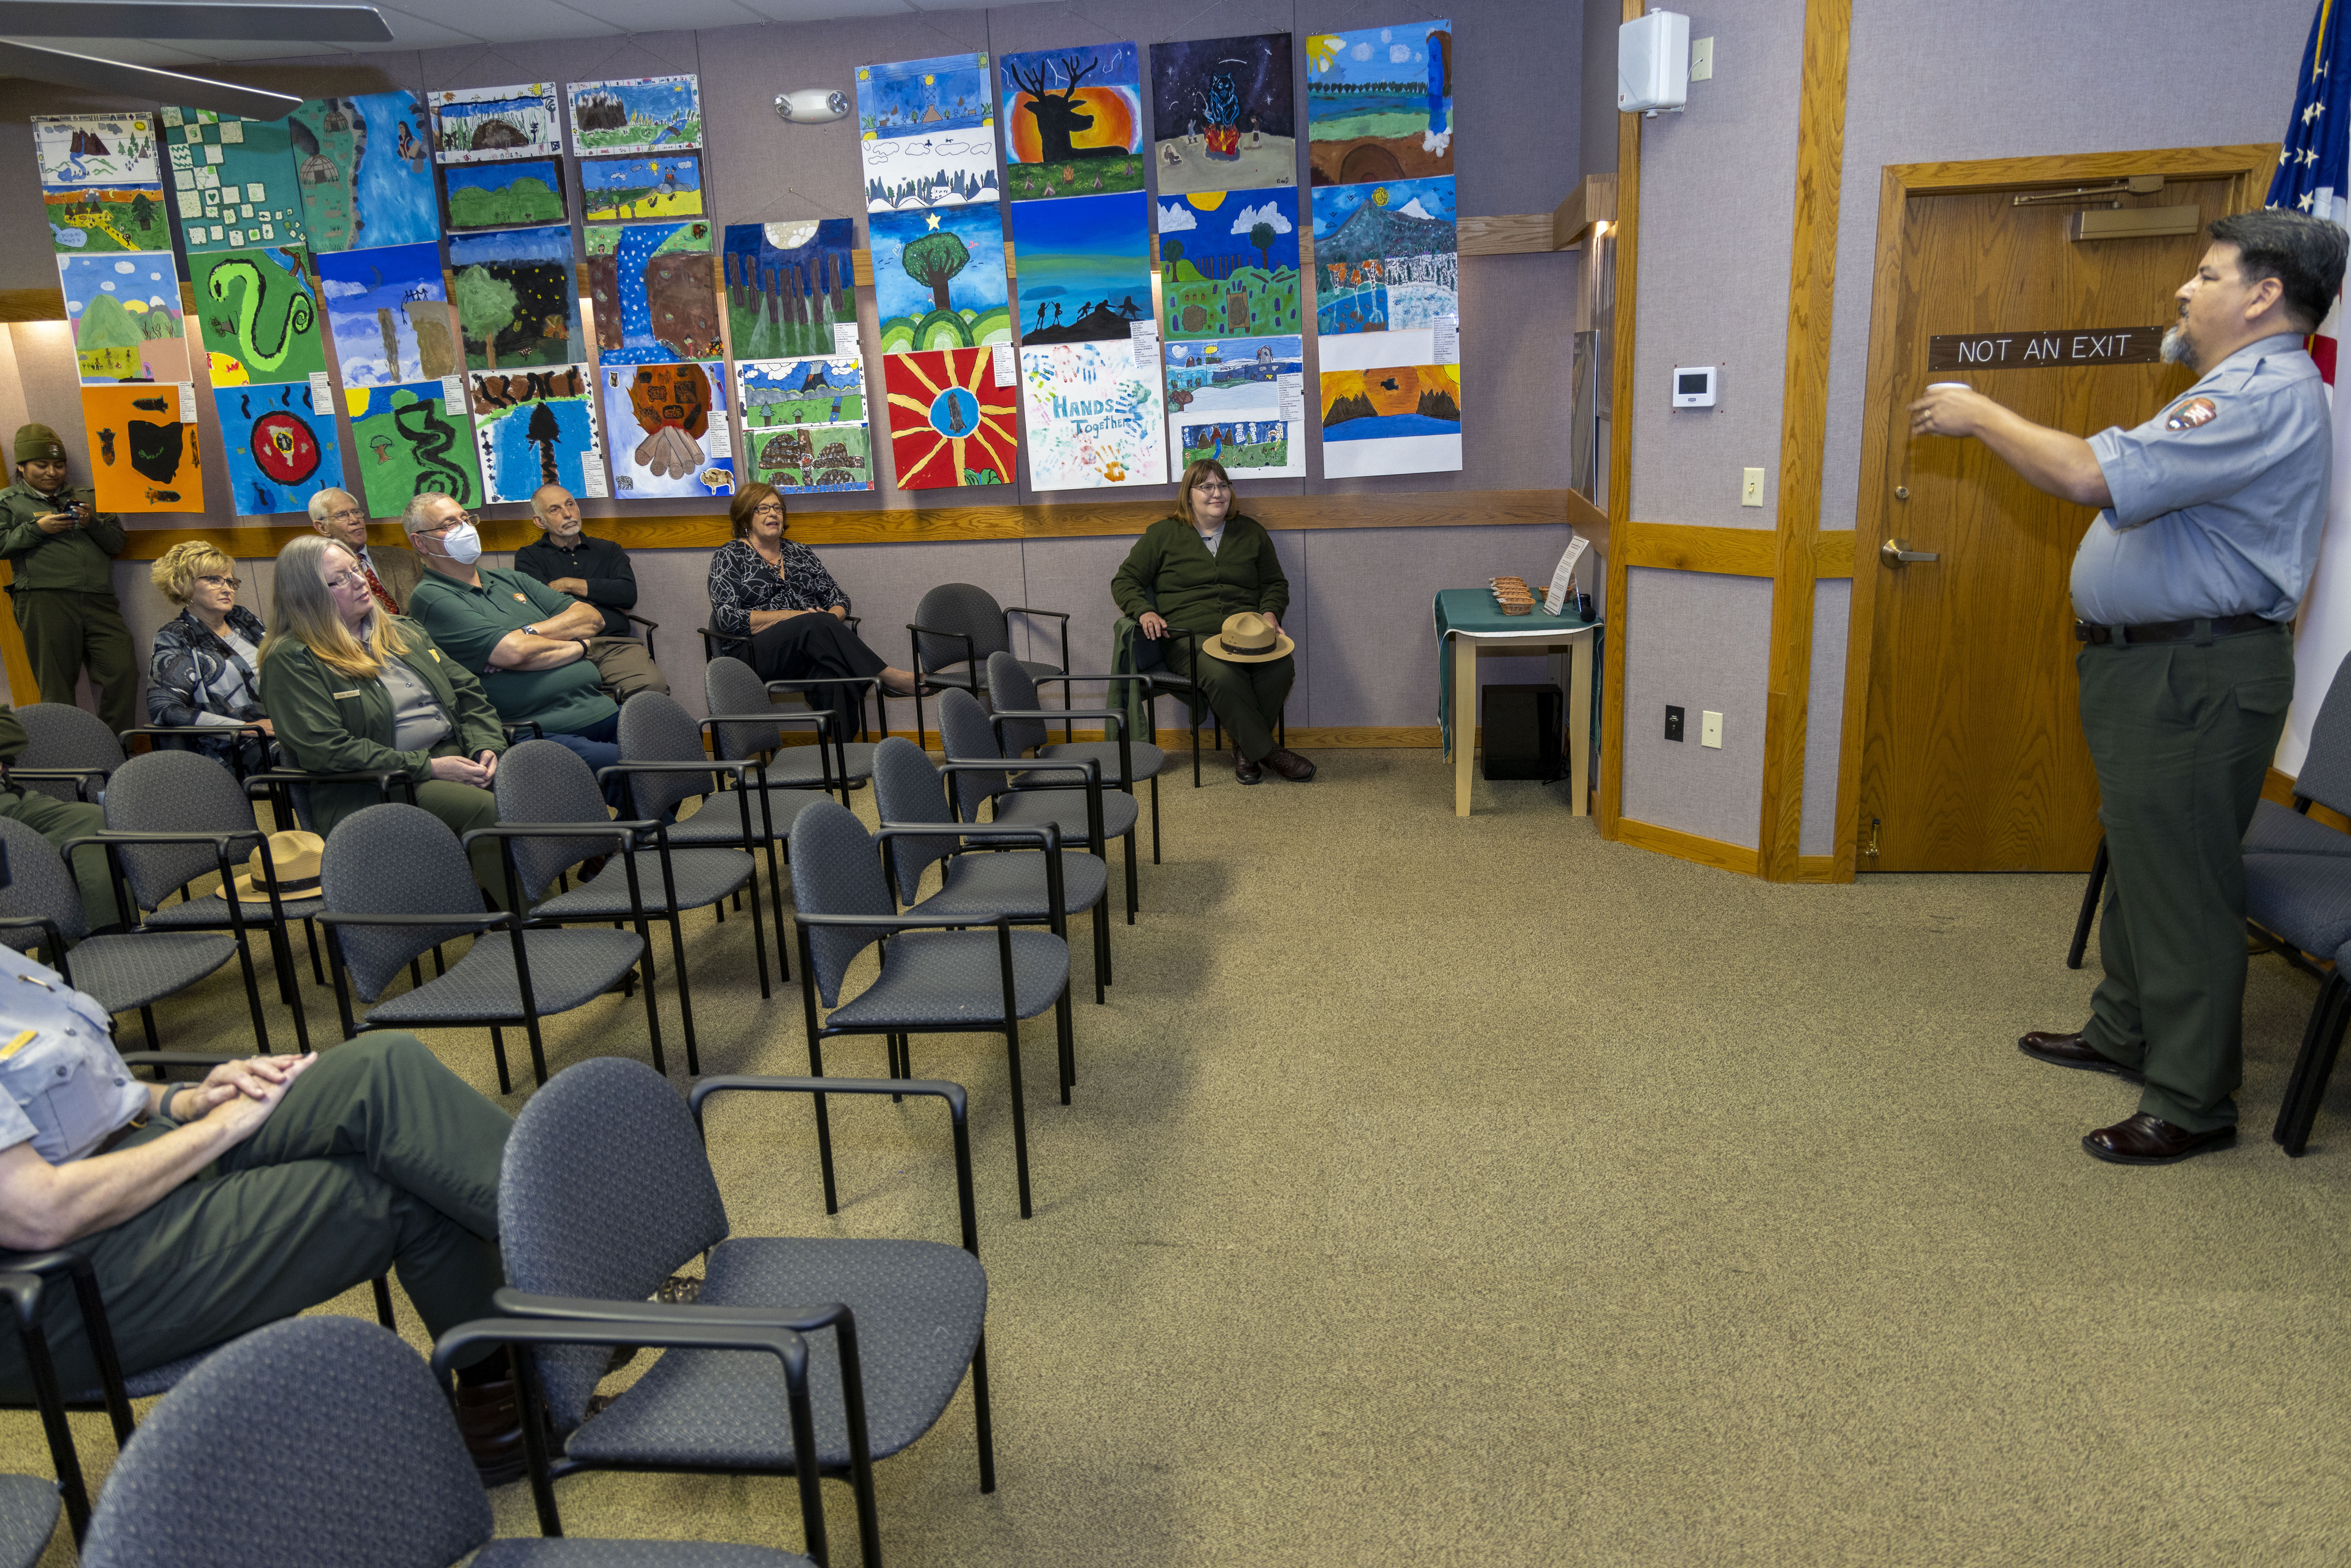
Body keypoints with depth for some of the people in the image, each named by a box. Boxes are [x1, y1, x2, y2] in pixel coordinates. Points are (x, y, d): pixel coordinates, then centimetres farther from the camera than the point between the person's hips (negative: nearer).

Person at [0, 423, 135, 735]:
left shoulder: (87, 498, 26)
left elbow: (117, 543, 19)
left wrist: (92, 523, 1)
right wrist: (37, 528, -6)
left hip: (99, 601, 2)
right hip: (45, 601, -2)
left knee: (124, 671, -12)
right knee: (56, 686, -2)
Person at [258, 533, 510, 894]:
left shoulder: (403, 631, 21)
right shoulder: (291, 661, -1)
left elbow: (467, 691, 19)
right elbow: (326, 750, -12)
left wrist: (486, 746, -3)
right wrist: (428, 767, -17)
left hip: (455, 757, 6)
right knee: (488, 807, -33)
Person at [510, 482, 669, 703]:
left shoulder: (608, 550, 26)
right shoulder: (529, 557, 19)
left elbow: (629, 594, 7)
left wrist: (570, 585, 6)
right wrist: (603, 594, 6)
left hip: (615, 643, 2)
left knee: (653, 686, -32)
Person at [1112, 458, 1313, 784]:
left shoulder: (1251, 532, 21)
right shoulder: (1162, 534, 13)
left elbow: (1275, 583, 28)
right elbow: (1125, 581, 13)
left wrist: (1270, 612, 5)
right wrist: (1144, 612, -8)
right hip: (1190, 637, -3)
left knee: (1281, 666, -31)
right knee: (1223, 674, -38)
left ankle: (1246, 747, -13)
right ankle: (1267, 751, -21)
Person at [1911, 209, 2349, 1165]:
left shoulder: (2264, 397, -19)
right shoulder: (2240, 390, 19)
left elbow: (2093, 475, -28)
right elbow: (2112, 484, 17)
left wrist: (1980, 415, -16)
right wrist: (1994, 429, 11)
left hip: (2197, 680, -11)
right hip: (2151, 665, 11)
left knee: (2181, 884, -4)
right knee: (2139, 860, 19)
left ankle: (2192, 1103, 6)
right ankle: (2124, 1033, 34)